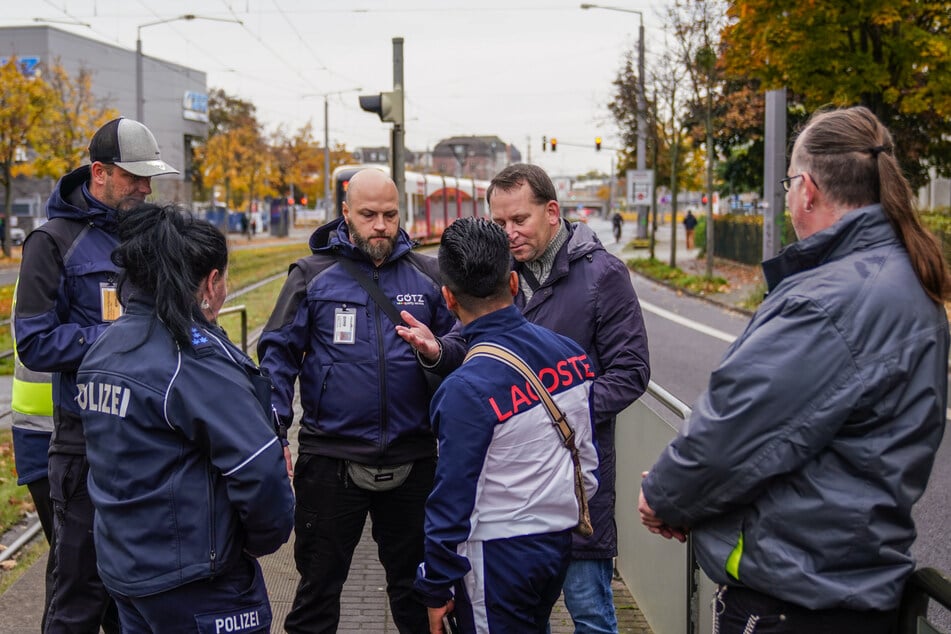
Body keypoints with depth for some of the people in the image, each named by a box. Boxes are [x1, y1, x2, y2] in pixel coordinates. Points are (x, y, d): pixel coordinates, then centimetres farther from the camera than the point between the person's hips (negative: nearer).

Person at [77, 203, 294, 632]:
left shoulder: (102, 349, 4)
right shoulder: (197, 359, -21)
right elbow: (259, 472, -24)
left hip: (120, 565, 8)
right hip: (195, 586, -8)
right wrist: (267, 537, -7)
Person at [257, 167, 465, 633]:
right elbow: (278, 355, -2)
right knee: (319, 583, 11)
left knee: (415, 584, 17)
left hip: (412, 459, 2)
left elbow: (464, 345, 6)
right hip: (330, 457, -2)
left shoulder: (426, 275, 5)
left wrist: (437, 352, -17)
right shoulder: (313, 275, -1)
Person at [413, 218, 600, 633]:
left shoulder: (467, 388, -23)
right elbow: (588, 455, 6)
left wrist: (436, 588, -7)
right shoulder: (570, 353, -4)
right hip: (561, 543, 7)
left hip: (498, 554, -7)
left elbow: (454, 497, -18)